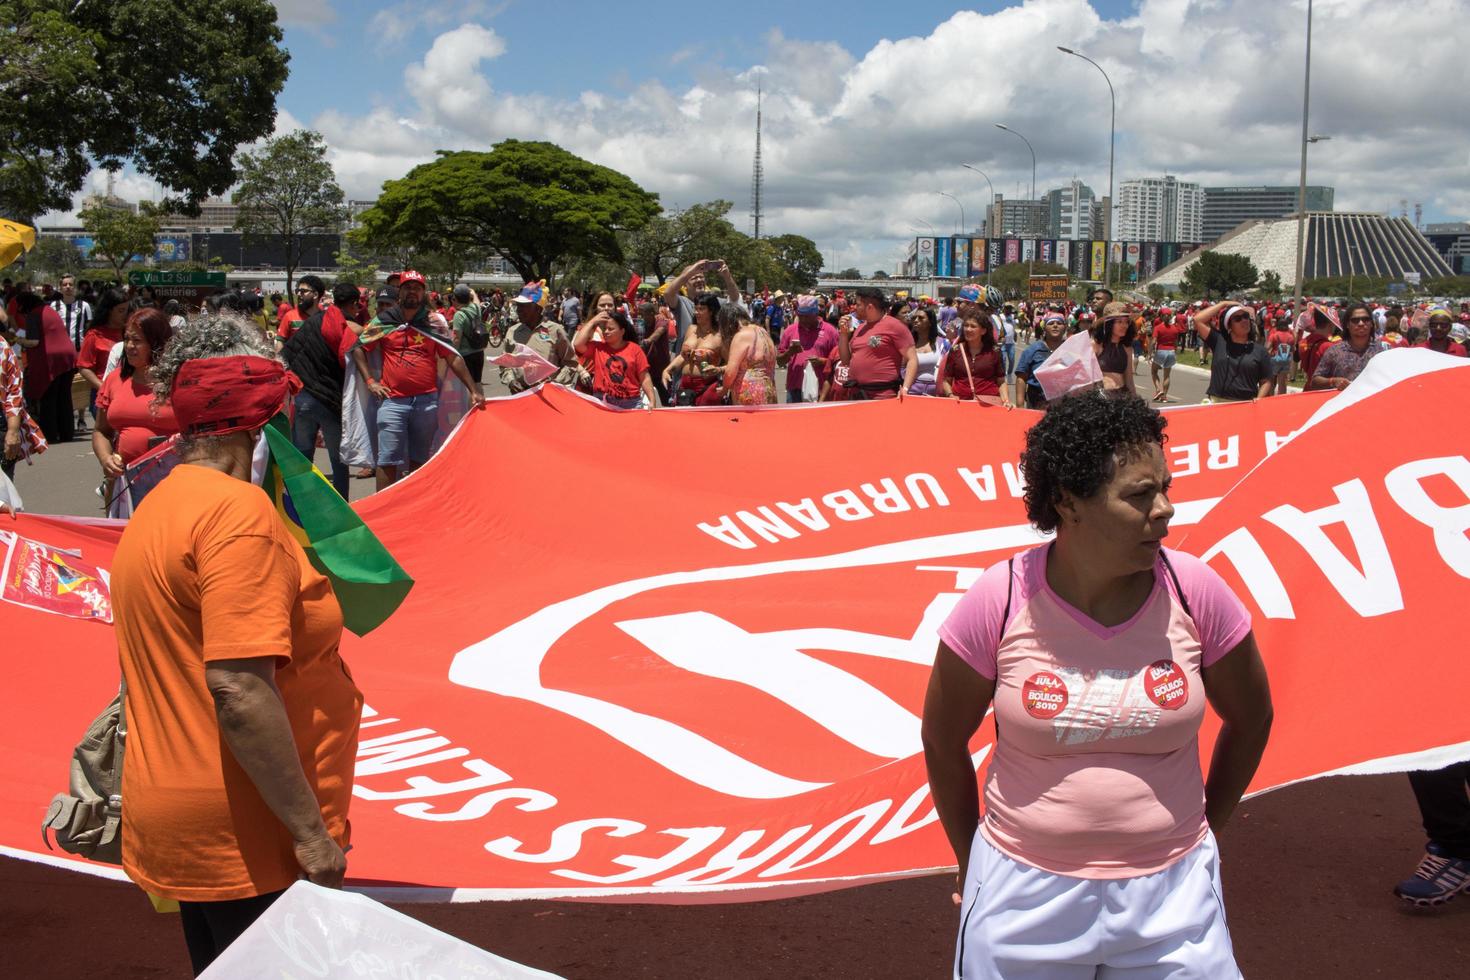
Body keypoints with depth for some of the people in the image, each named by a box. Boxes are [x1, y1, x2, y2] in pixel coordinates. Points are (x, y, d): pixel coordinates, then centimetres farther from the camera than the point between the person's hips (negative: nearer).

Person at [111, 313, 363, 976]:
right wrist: (311, 831, -22)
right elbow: (240, 690, -26)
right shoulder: (238, 508, -19)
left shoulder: (158, 507, 12)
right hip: (246, 838, -10)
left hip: (179, 822, 10)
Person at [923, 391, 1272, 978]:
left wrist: (1202, 829, 13)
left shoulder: (1194, 592, -11)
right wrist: (971, 864, 9)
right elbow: (942, 741, 0)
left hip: (1171, 889, 1)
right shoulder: (997, 603, -15)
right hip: (1024, 892, -1)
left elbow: (1251, 719, 6)